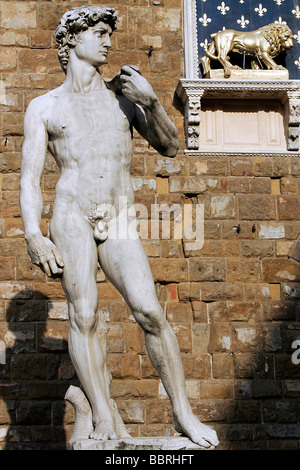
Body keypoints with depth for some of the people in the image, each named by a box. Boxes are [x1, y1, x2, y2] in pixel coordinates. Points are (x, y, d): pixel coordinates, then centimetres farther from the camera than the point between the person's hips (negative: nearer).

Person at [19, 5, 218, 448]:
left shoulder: (124, 92, 16)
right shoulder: (44, 107, 10)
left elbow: (169, 146, 14)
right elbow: (29, 177, 2)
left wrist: (151, 102, -4)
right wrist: (33, 235, -13)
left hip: (120, 221, 1)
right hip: (73, 215, -1)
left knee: (150, 312, -11)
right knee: (83, 315, -8)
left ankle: (183, 413, -2)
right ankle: (103, 420, -1)